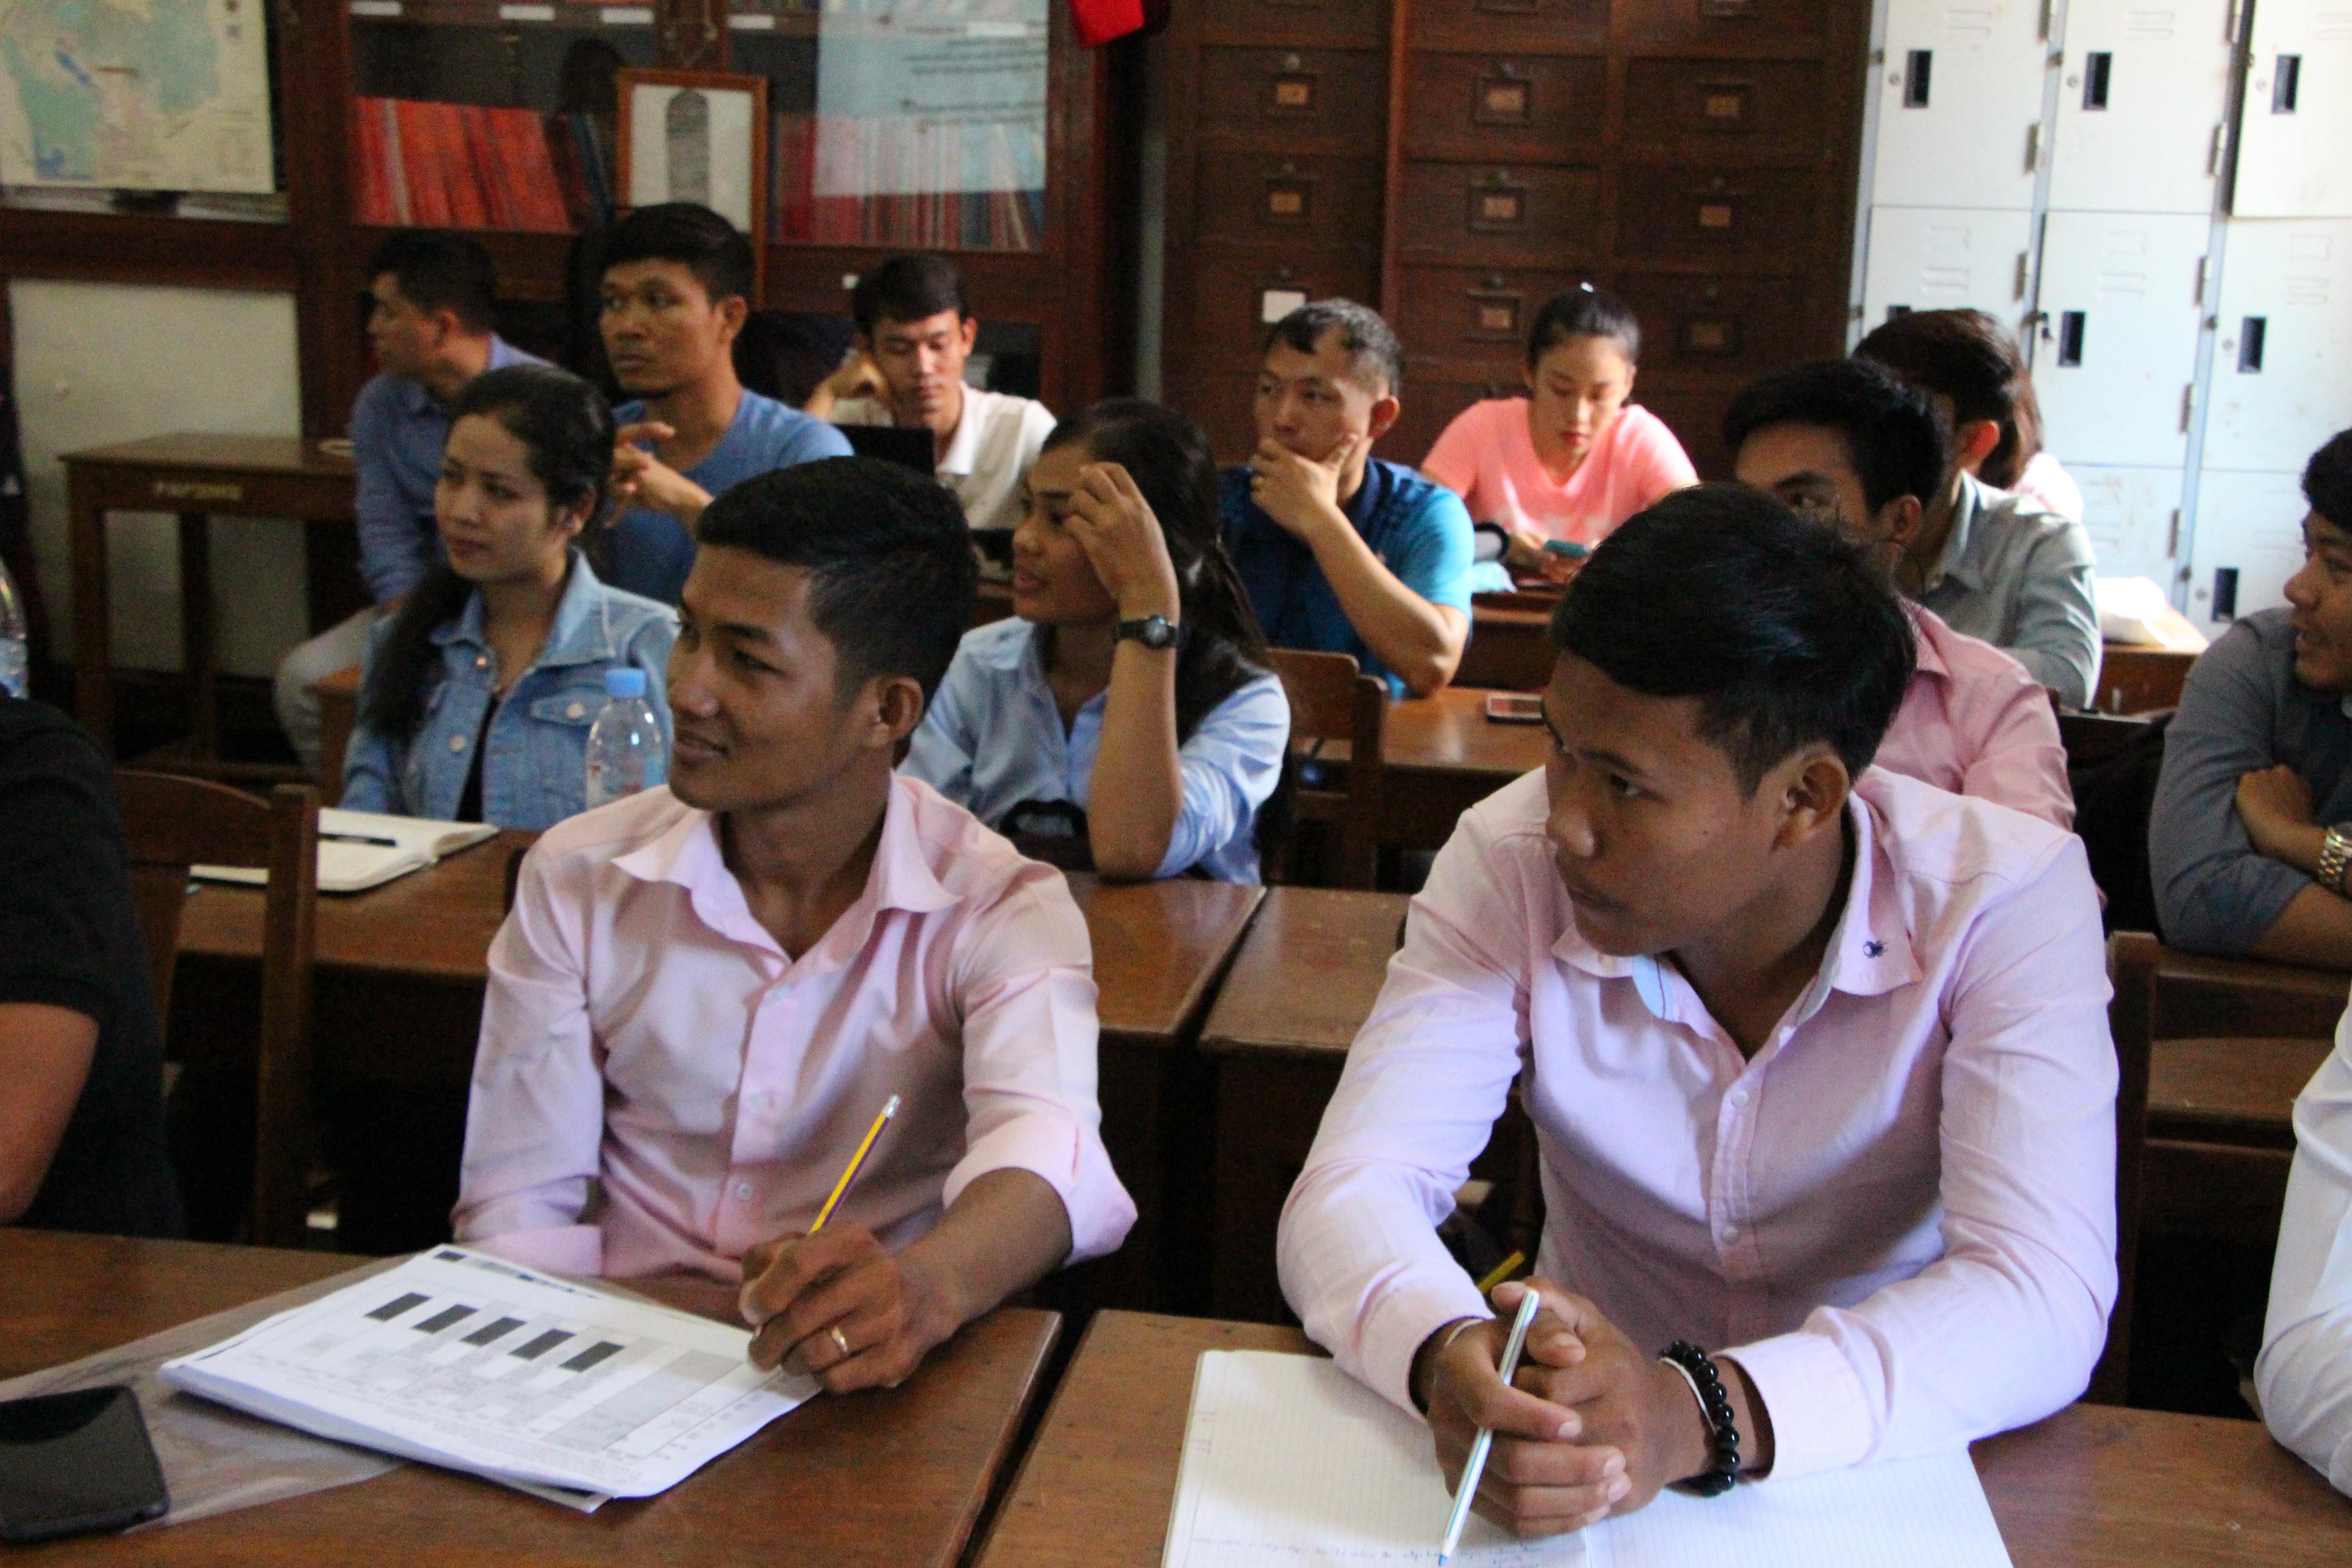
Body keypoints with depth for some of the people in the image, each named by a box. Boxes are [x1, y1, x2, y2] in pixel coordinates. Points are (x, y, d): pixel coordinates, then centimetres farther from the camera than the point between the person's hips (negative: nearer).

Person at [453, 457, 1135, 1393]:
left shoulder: (1001, 913, -6)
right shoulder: (579, 879, 2)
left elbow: (1046, 1144, -26)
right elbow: (518, 1209, 2)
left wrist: (927, 1287, -48)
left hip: (869, 1388, -1)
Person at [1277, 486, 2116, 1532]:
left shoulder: (2005, 901, -16)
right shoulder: (1511, 860, -12)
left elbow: (2047, 1299, -24)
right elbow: (1352, 1188, -16)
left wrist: (1700, 1414, -39)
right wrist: (1447, 1359, -38)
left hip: (1902, 1464, -2)